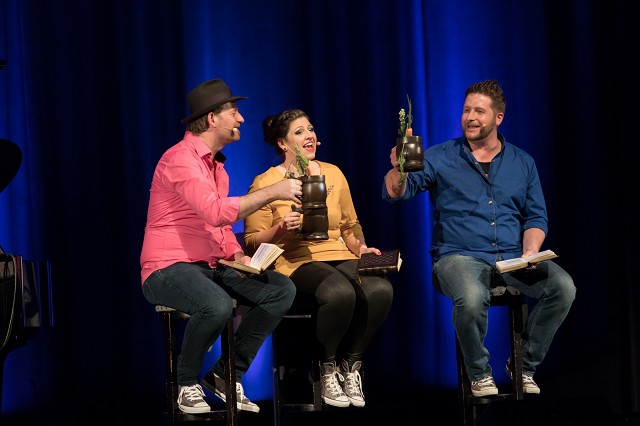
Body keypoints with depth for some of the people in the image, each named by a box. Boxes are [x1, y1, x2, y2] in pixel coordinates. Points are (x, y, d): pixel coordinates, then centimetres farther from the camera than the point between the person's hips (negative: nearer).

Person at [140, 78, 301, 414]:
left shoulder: (217, 165, 16)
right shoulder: (181, 159, -15)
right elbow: (216, 212, -29)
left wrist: (237, 255, 3)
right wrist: (272, 192, -25)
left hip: (210, 268, 9)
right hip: (168, 270, -9)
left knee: (282, 290, -7)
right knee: (218, 305, -38)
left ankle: (227, 376, 1)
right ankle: (187, 383, -10)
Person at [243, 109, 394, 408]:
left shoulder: (332, 174, 16)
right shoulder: (266, 183, 2)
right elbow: (253, 243, 0)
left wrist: (362, 248, 3)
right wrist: (281, 229, -18)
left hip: (340, 258, 5)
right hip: (294, 263, -5)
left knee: (380, 289, -29)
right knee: (340, 293, -38)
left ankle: (351, 364, -6)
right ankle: (327, 370, -12)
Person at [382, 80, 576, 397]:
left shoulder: (522, 163, 15)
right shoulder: (439, 158, 6)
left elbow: (536, 217, 15)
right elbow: (395, 193, -4)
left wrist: (530, 252, -5)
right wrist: (399, 170, -27)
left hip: (512, 259, 3)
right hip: (459, 257, -3)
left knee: (563, 287, -24)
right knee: (471, 299, -38)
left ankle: (525, 365, -2)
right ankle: (479, 374, -8)